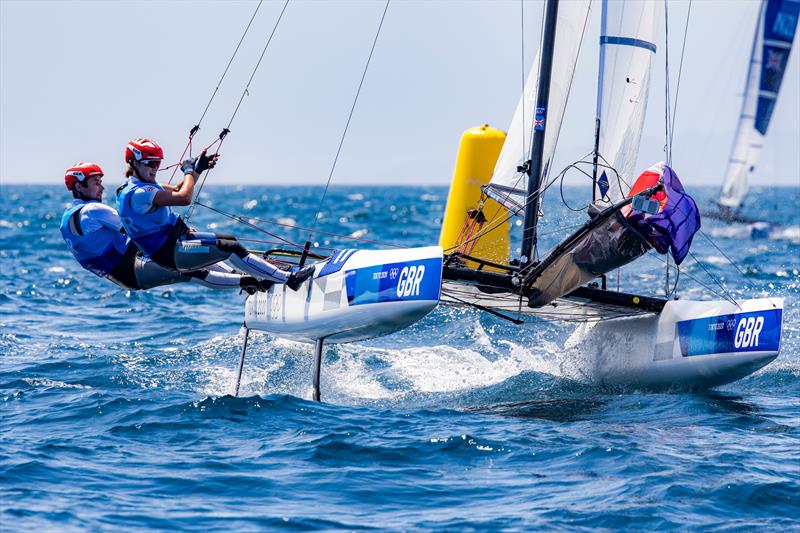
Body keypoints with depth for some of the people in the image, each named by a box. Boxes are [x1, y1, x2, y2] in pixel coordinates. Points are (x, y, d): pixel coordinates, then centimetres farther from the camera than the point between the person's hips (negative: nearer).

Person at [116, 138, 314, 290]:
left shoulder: (141, 184, 10)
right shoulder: (137, 193, -24)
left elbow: (175, 190, 23)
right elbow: (184, 197, -27)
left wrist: (198, 168, 9)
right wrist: (189, 171, -8)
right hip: (170, 253, -11)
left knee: (230, 239, 16)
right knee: (230, 248, -16)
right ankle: (288, 279, -15)